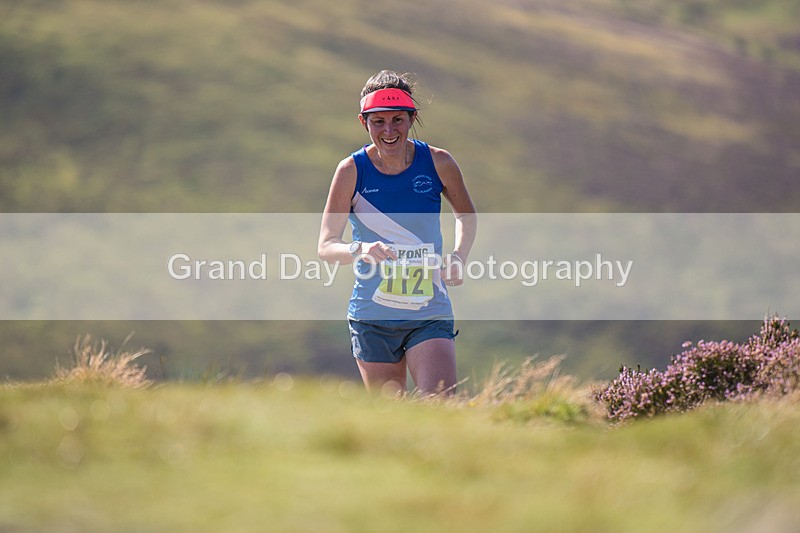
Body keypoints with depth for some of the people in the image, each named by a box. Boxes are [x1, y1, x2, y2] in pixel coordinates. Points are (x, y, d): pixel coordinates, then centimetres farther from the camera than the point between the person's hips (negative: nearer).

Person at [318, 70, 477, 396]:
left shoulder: (437, 162, -3)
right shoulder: (352, 170, -6)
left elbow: (466, 215, 16)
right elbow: (326, 246, -10)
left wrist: (458, 257, -2)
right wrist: (360, 250, -31)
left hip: (430, 316, 0)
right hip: (372, 319, 0)